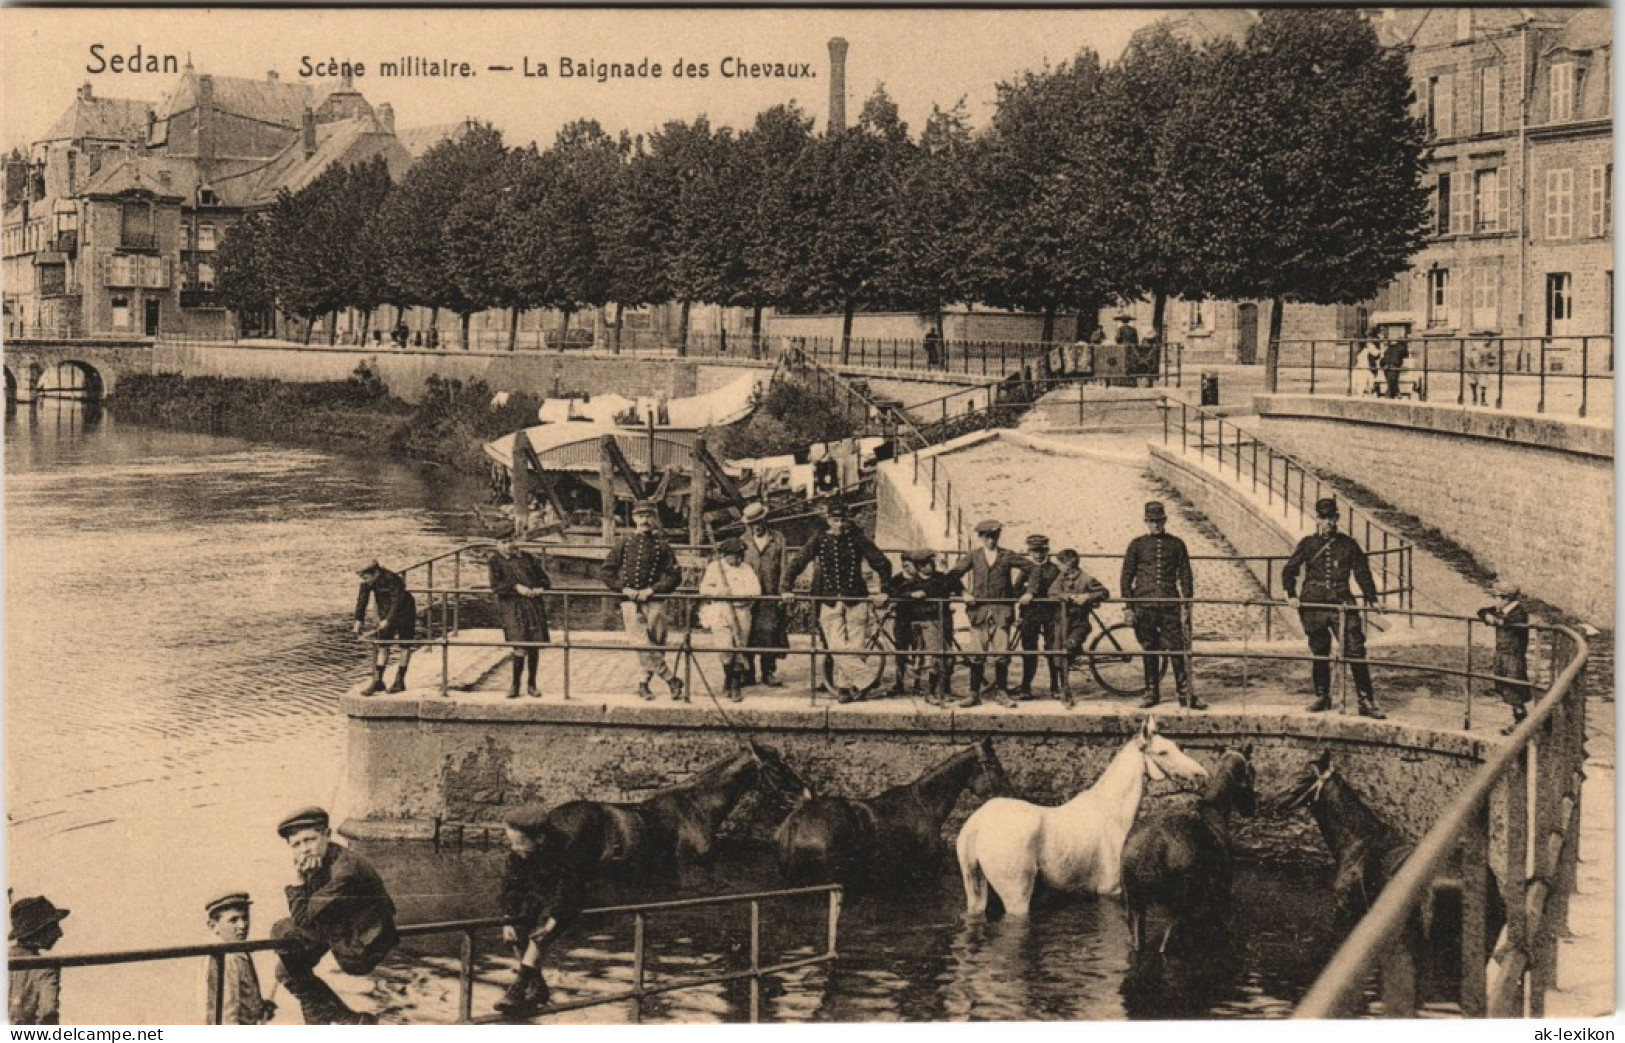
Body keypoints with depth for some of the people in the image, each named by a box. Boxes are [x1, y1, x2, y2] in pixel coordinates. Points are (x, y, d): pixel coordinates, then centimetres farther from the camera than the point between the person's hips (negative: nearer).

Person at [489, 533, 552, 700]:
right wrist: (516, 587, -16)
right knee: (520, 645, -14)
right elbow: (495, 585, -7)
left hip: (534, 604, 4)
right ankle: (515, 684, 0)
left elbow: (544, 578, 19)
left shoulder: (527, 557, 16)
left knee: (534, 645, 4)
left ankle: (531, 684, 17)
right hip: (512, 606, -4)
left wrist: (540, 589, -3)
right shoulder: (496, 561, 5)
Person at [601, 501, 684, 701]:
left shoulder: (662, 546, 6)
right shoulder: (623, 544, 7)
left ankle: (644, 683, 11)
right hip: (630, 602, -1)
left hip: (654, 601, 1)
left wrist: (652, 590, -9)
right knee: (643, 644, -11)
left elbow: (674, 575, 4)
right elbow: (605, 571, 8)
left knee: (656, 644, -3)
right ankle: (671, 680, -5)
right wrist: (623, 588, -5)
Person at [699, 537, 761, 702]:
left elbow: (755, 591, -1)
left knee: (739, 650, 0)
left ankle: (737, 686, 12)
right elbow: (704, 589, -1)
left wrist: (733, 592, -9)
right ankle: (728, 677, 6)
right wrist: (721, 591, -16)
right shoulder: (714, 567, 8)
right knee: (726, 647, -16)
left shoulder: (746, 569, 12)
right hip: (719, 612, -2)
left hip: (741, 613, 2)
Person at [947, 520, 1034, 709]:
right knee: (977, 654, -1)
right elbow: (954, 573, 9)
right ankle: (974, 693, 5)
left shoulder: (1007, 556, 5)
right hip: (979, 609, 0)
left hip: (1002, 610, 0)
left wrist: (1028, 592, 3)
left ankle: (1000, 691, 9)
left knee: (1002, 654, -3)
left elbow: (1030, 568, 9)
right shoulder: (973, 557, 6)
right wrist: (964, 593, -2)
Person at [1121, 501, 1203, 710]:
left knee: (1177, 649, -5)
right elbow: (1127, 576, 8)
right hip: (1144, 605, 0)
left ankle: (1185, 694, 0)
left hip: (1170, 605, 0)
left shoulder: (1176, 544, 9)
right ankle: (1152, 692, 15)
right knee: (1149, 651, 6)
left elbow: (1185, 575, 12)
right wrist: (1127, 606, 1)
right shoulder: (1137, 544, 7)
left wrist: (1187, 604, 5)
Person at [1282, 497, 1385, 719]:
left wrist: (1372, 598, 3)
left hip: (1342, 604, -1)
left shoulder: (1348, 544, 6)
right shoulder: (1307, 544, 5)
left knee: (1356, 651, -9)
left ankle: (1366, 702, -7)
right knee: (1320, 654, 9)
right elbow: (1289, 571, 11)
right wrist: (1291, 595, -3)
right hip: (1314, 604, 1)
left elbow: (1362, 572, 12)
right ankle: (1322, 697, 25)